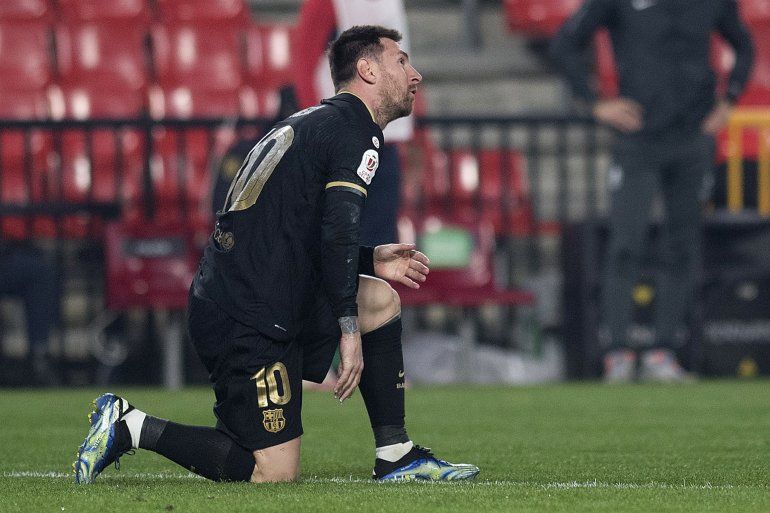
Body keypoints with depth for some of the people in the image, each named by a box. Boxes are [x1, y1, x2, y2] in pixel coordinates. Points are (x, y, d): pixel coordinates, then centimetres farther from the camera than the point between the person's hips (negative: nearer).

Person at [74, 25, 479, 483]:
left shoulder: (317, 121, 22)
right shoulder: (358, 132, -6)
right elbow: (337, 233, -19)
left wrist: (371, 262, 22)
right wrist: (348, 327, -17)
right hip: (248, 321, -10)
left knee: (381, 300, 18)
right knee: (275, 474, -10)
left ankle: (396, 457, 18)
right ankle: (129, 426, -5)